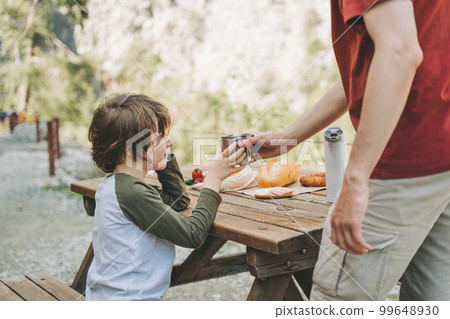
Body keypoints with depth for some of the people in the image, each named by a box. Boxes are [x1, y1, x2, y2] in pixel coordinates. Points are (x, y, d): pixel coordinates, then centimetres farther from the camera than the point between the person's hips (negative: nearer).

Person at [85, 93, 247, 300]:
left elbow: (179, 200, 19)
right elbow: (193, 235, -19)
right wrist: (214, 178, -13)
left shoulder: (111, 184, 7)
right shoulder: (133, 193, -22)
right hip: (127, 300, -10)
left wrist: (165, 156, 8)